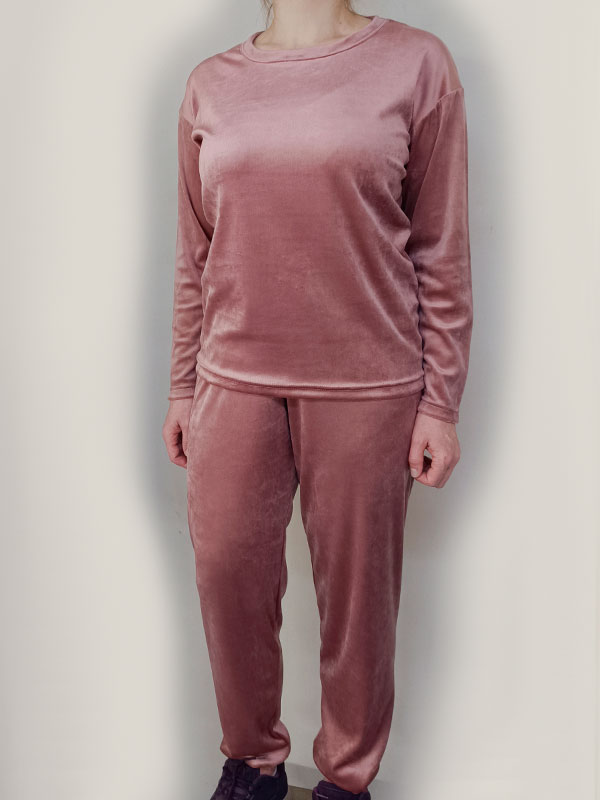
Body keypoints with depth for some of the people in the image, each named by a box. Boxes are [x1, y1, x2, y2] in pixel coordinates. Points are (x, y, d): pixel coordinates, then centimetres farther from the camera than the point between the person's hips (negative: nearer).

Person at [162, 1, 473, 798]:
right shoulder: (210, 85, 8)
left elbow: (441, 253, -2)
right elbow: (194, 259, 11)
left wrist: (441, 404, -4)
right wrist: (182, 387, 12)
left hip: (367, 388, -2)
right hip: (237, 382, 3)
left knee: (358, 590, 8)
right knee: (228, 576, 9)